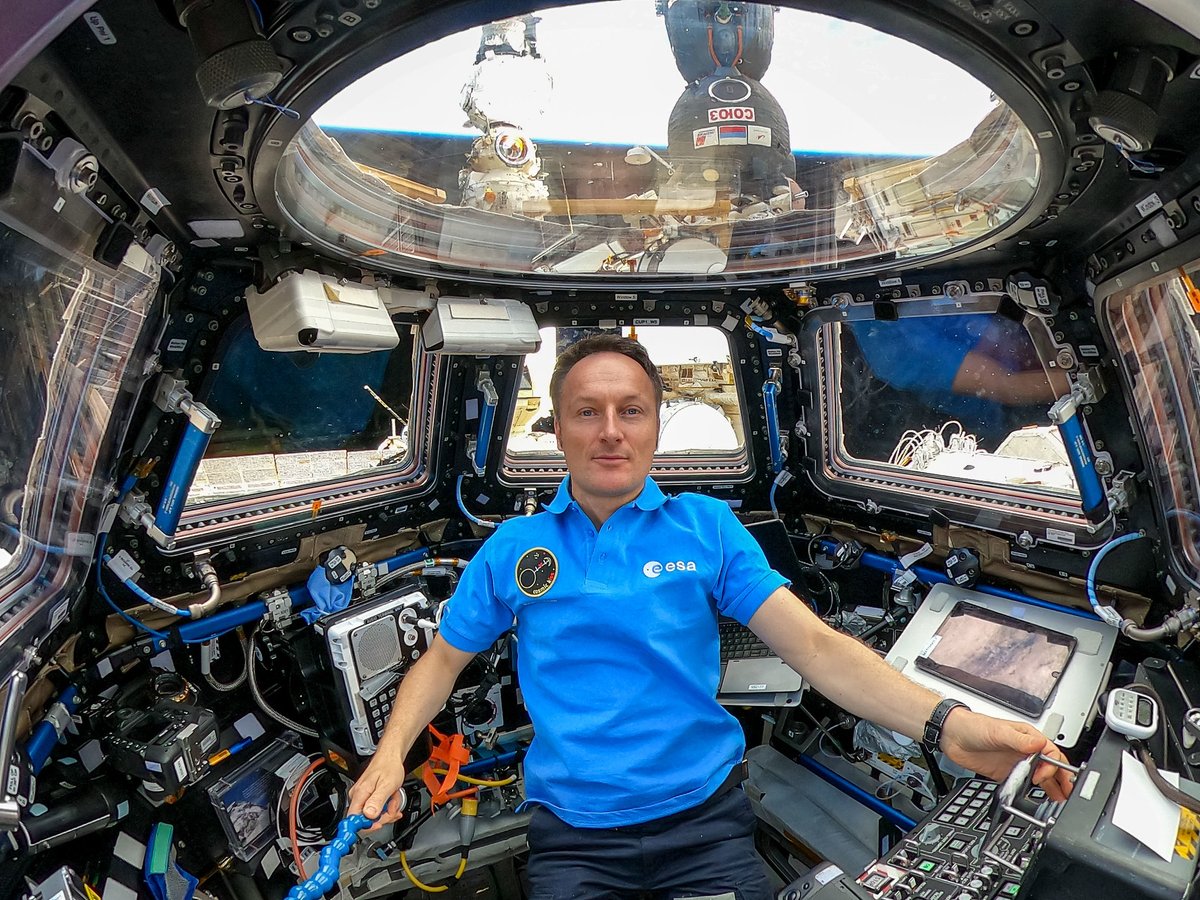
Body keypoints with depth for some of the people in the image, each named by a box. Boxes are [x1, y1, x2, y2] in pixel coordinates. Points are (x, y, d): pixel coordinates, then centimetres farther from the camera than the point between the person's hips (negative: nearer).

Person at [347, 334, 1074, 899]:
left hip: (704, 818, 0)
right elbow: (444, 659, 11)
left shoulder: (708, 527, -3)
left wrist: (946, 722, -24)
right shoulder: (513, 547, 1)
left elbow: (815, 645, -10)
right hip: (573, 831, 1)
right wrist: (391, 751, -6)